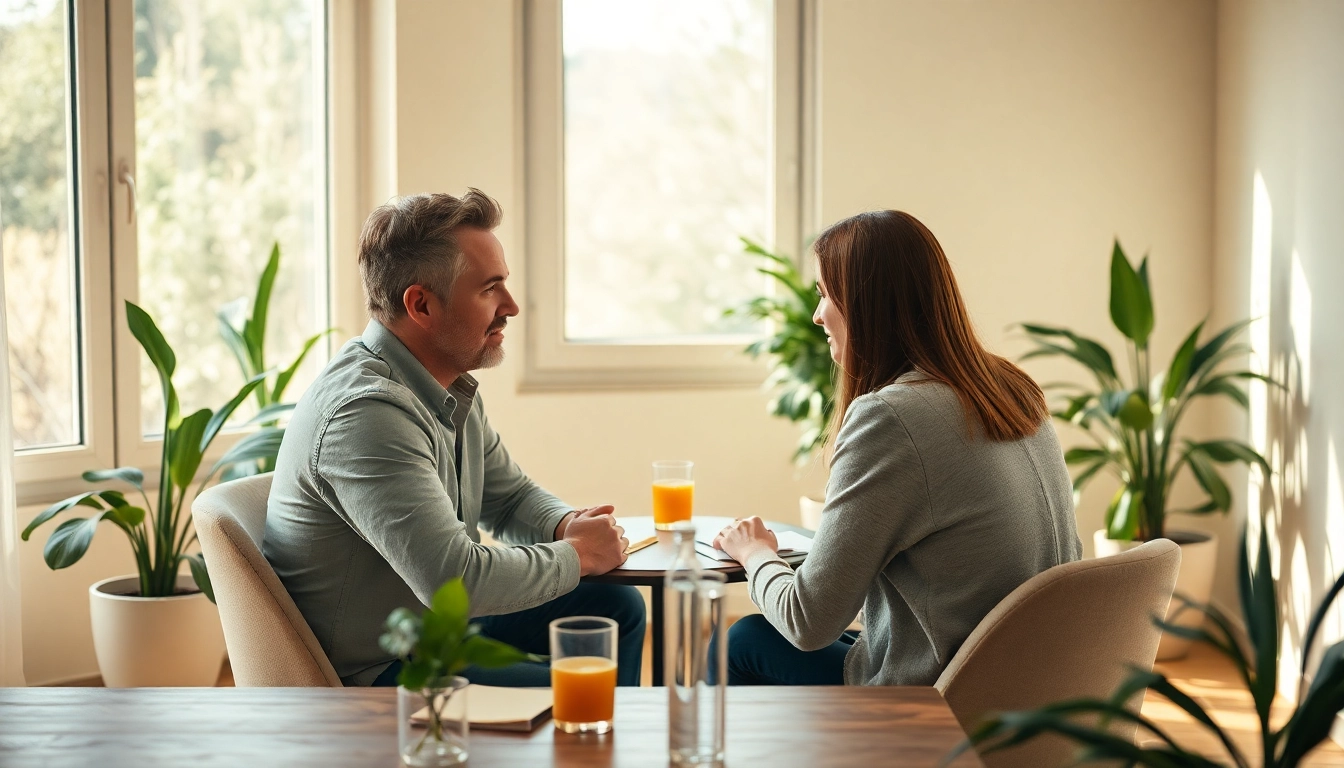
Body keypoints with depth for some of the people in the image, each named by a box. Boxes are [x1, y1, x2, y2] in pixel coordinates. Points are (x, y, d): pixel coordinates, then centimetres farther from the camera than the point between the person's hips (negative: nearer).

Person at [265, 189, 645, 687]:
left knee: (616, 607, 13)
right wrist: (577, 554, -17)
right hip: (371, 673, -10)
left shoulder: (452, 390, 4)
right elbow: (456, 578, -34)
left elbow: (511, 497, 18)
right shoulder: (365, 412, -29)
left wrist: (569, 525, -6)